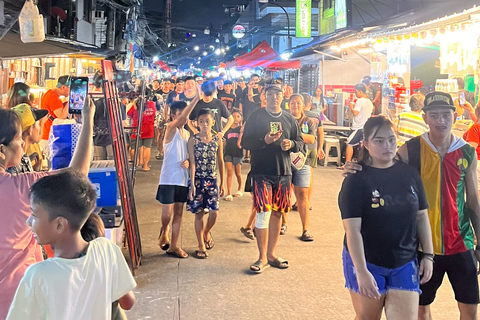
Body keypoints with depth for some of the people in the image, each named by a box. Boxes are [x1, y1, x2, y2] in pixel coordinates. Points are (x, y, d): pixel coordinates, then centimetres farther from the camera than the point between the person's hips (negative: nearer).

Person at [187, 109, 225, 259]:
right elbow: (192, 162, -6)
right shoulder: (193, 140, -3)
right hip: (198, 180, -1)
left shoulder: (217, 140, 4)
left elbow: (220, 162, 9)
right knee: (198, 213, 4)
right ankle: (201, 246, 18)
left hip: (212, 180, 2)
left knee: (214, 212, -5)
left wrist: (222, 183, 11)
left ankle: (206, 232, 28)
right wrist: (192, 184, -11)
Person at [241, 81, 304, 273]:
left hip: (284, 172, 5)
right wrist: (264, 141, -20)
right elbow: (245, 142, -4)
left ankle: (271, 253, 23)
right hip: (262, 172, -4)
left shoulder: (289, 119, 12)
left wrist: (291, 144, -8)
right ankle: (262, 257, 4)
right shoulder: (256, 117, 0)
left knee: (277, 213, 10)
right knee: (264, 213, -8)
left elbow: (300, 142, 15)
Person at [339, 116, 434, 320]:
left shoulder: (409, 174, 0)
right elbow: (352, 230, -16)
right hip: (367, 263, -3)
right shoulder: (356, 180, -13)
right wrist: (361, 272, -21)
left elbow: (422, 216, 9)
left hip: (405, 264, 3)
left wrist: (428, 255, 5)